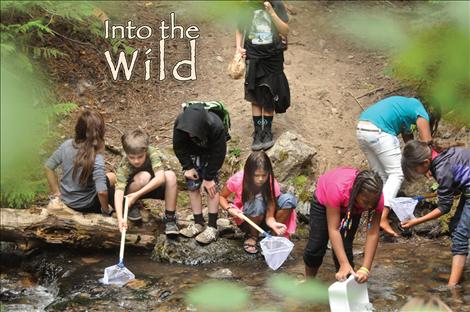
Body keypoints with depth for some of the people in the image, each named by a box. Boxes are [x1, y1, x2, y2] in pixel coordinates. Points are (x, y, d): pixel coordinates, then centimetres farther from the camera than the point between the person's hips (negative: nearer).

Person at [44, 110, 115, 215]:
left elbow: (48, 167, -5)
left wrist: (57, 194, 5)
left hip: (66, 200, 5)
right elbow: (102, 192, -35)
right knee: (112, 177, 20)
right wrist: (106, 210, -15)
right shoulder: (96, 159, -30)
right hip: (84, 206, -5)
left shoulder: (67, 145, -15)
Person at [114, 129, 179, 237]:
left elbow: (160, 177, -39)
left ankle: (169, 217, -19)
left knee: (170, 176, -29)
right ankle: (134, 206, -6)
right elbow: (119, 190, -40)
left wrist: (137, 194, -44)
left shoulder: (152, 152, -28)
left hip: (153, 187, 2)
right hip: (134, 189, -2)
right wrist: (120, 218, -54)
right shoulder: (124, 166, -30)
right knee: (144, 176, -35)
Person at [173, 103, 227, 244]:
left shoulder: (216, 127, -40)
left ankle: (212, 227, -6)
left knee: (211, 186, -10)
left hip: (211, 155, -3)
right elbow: (178, 147, -15)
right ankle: (199, 223, 9)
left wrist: (209, 177, -21)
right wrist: (188, 167, -20)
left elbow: (218, 154, -27)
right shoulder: (180, 123, -33)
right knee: (192, 186, -1)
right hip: (193, 153, 3)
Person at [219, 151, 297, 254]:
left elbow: (269, 216, -23)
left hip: (263, 218, 2)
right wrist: (229, 209, -28)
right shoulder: (238, 180, -24)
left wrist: (273, 224, -46)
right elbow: (222, 196, -8)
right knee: (258, 201, -37)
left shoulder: (272, 184, -22)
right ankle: (252, 236, -11)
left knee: (289, 199, -25)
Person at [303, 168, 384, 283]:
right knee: (316, 246, -4)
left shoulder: (375, 197, -36)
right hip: (324, 201, -2)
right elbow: (333, 229, -43)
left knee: (345, 247, -14)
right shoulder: (338, 188, -46)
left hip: (352, 207, 2)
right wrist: (344, 264, -49)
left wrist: (365, 269, -41)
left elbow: (373, 233, -33)